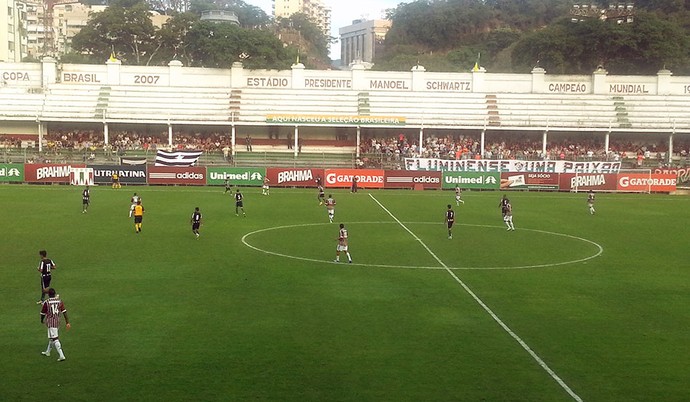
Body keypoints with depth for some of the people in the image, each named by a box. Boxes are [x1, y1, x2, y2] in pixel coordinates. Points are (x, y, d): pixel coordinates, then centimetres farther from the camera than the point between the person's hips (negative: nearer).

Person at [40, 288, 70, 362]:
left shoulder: (46, 302, -10)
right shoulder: (59, 301, 1)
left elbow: (43, 313, 0)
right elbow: (64, 312, -3)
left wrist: (42, 320, 20)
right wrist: (67, 322, 0)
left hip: (50, 322, -6)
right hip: (57, 321, 6)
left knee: (54, 339, -9)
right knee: (51, 337, 24)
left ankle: (61, 355, -19)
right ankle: (47, 352, 43)